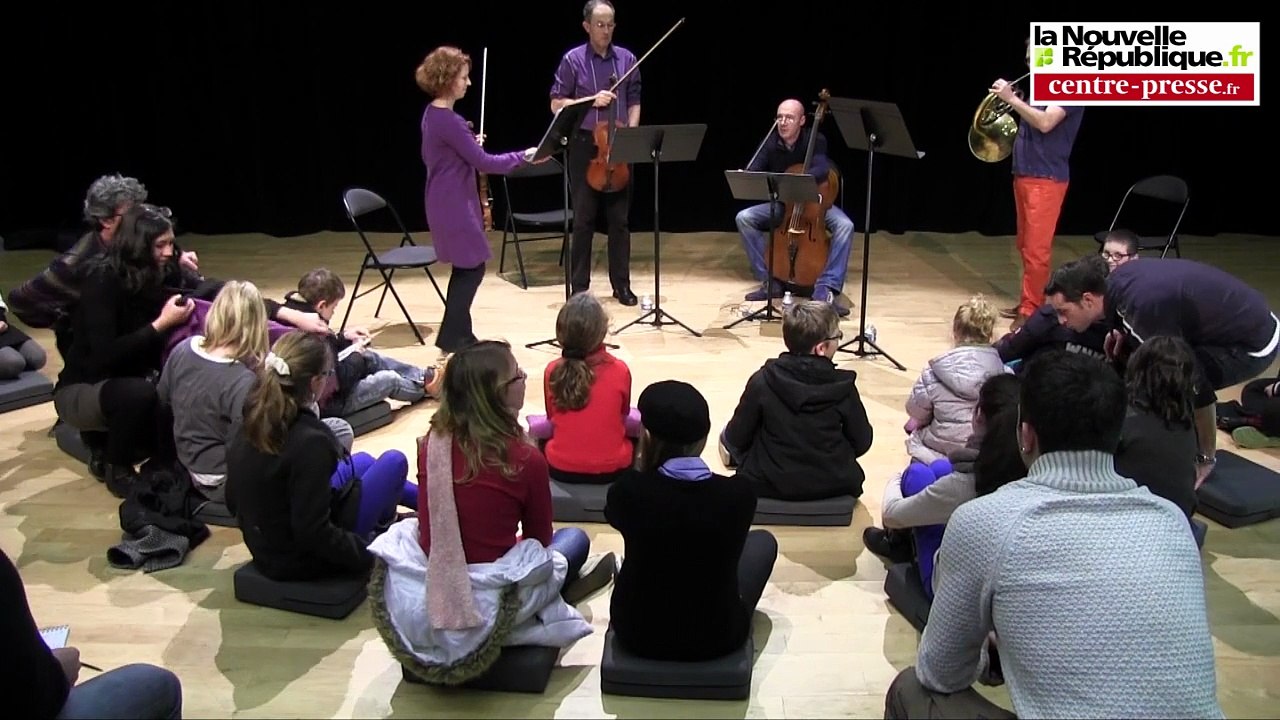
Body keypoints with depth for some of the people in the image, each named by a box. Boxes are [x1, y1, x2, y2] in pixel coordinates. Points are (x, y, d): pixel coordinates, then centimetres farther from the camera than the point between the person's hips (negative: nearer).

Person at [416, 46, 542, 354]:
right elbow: (483, 162, -21)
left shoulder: (432, 114, 9)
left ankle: (459, 334, 23)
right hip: (455, 205, -10)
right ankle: (451, 338, 7)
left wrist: (469, 144, 11)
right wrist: (524, 156, -14)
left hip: (446, 202, 10)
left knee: (466, 268, 15)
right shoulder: (448, 120, -21)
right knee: (471, 268, 0)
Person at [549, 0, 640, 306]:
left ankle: (621, 284, 16)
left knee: (620, 219, 7)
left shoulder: (627, 59, 6)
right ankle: (579, 287, 11)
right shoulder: (573, 60, -2)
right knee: (583, 221, 2)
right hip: (585, 146, -2)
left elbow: (634, 103, 10)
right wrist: (591, 101, -14)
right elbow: (557, 104, -1)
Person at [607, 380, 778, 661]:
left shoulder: (628, 490, -22)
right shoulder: (738, 494, -21)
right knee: (762, 540, 25)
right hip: (716, 636, -1)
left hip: (637, 631, 1)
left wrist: (643, 469, 1)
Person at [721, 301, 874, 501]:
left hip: (769, 484, -2)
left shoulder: (762, 381, -16)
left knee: (727, 437, 25)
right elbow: (862, 443, -4)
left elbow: (737, 439, -9)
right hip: (834, 485, 2)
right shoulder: (843, 386, -14)